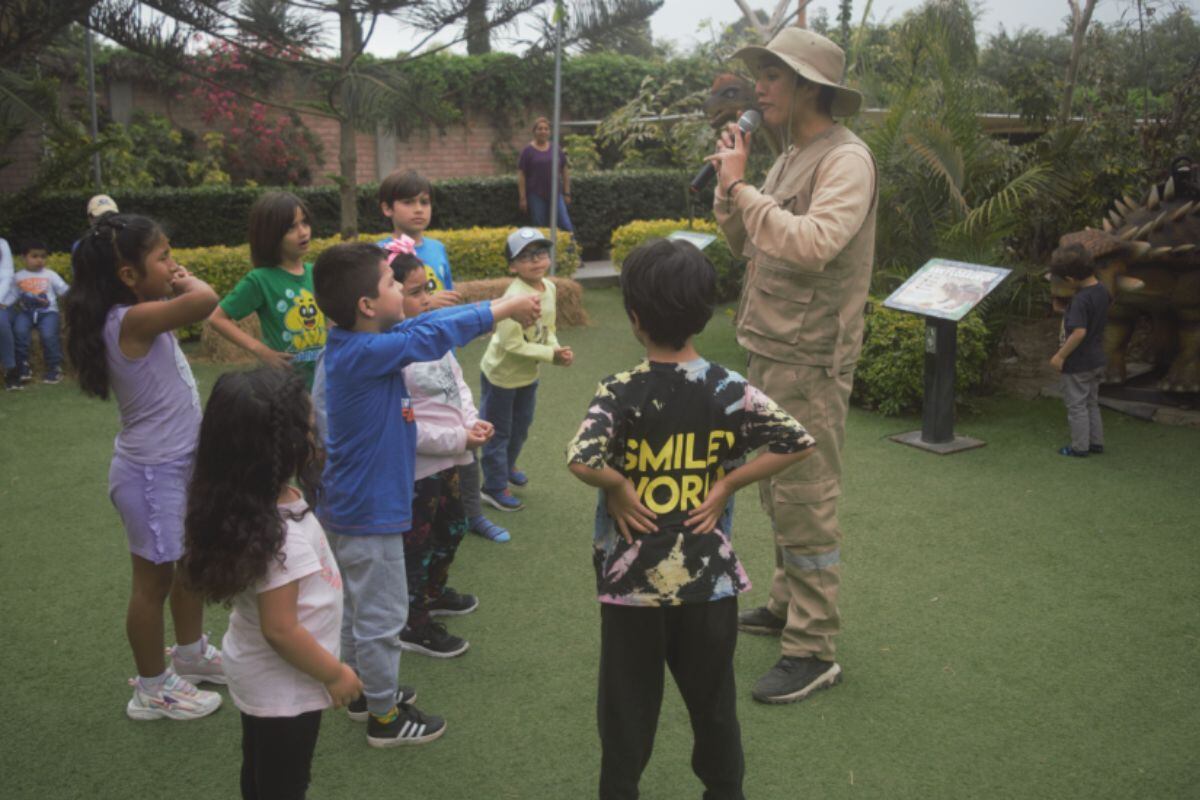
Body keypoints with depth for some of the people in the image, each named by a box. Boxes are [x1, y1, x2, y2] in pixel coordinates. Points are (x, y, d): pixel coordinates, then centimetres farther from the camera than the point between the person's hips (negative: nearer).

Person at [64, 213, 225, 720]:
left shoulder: (142, 318, 4)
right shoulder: (132, 320, -26)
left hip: (178, 463, 10)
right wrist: (184, 281, -22)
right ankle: (152, 690, 24)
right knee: (154, 580, 6)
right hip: (151, 472, -10)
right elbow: (204, 301, -38)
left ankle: (190, 653, 45)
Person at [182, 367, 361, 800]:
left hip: (259, 677, 8)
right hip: (283, 687, -8)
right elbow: (280, 630, -28)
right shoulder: (279, 533, -36)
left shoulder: (251, 503, -9)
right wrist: (334, 674, -18)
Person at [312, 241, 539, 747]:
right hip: (369, 512, -10)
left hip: (349, 506, 10)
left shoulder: (353, 344, 1)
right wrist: (503, 309, -12)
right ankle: (385, 716, 20)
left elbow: (426, 323, 6)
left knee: (357, 605, 24)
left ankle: (363, 686, 41)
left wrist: (499, 308, 2)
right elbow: (433, 336, -23)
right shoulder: (365, 354, -26)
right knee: (382, 616, 6)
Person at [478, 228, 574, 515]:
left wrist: (558, 349, -16)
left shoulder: (550, 288, -6)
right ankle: (494, 487, 23)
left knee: (521, 427, 26)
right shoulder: (515, 297, -31)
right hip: (500, 374, -8)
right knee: (498, 431, 8)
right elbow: (512, 344, -31)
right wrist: (551, 355, -27)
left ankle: (507, 466, 51)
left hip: (528, 374, 8)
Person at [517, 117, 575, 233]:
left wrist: (567, 193, 10)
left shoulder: (556, 150, 9)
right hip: (536, 196, -2)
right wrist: (523, 198, -7)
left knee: (566, 226, -4)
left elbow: (564, 171, 15)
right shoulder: (528, 151, 0)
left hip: (555, 195, 3)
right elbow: (521, 175, -2)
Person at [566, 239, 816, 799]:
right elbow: (799, 443, -10)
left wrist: (617, 488, -13)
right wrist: (728, 482, -7)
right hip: (710, 579, 2)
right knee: (713, 698, 19)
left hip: (631, 580, -2)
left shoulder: (620, 393, -15)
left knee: (629, 703, 14)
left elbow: (580, 460, -31)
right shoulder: (730, 391, -8)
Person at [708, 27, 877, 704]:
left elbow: (814, 242, -29)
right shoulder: (790, 159, 15)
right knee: (778, 490, 19)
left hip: (809, 359, -9)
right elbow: (742, 242, 17)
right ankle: (789, 605, 35)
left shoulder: (846, 159, -13)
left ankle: (814, 650, 4)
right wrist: (731, 183, 2)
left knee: (805, 502, -5)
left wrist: (742, 188, -21)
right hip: (770, 351, 9)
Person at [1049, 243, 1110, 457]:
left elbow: (1079, 332, -33)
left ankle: (1080, 446, 14)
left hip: (1078, 363, -8)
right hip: (1096, 360, 8)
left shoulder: (1081, 300, -27)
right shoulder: (1102, 291, -1)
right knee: (1092, 403, 21)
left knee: (1077, 405, 5)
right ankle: (1096, 442, 29)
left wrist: (1060, 356, -23)